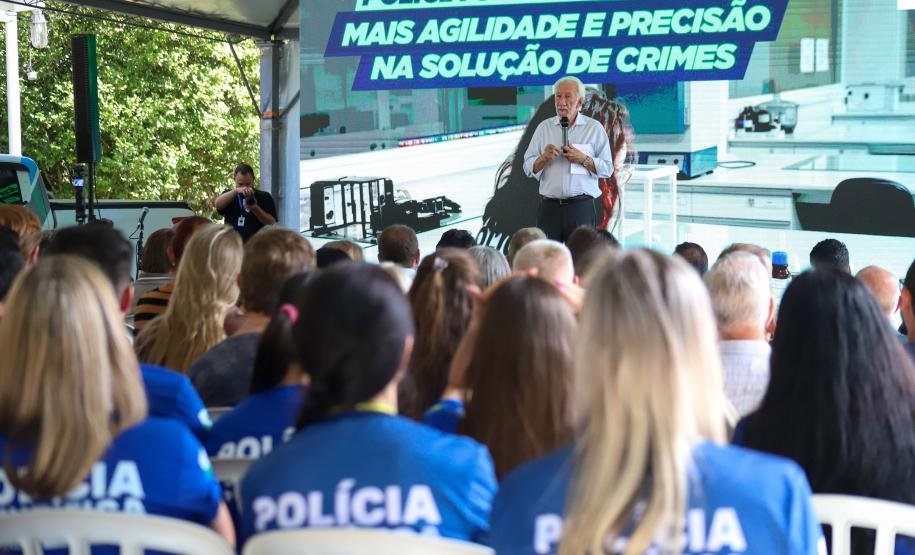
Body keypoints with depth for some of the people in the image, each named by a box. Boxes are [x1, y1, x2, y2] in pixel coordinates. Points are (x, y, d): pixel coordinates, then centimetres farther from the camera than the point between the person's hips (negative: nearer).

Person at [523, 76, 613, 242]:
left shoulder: (594, 128, 6)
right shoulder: (544, 127, 11)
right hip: (549, 207, 2)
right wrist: (544, 158, -10)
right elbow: (529, 168, 8)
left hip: (581, 208, -2)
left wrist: (583, 159, -12)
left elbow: (607, 169, 1)